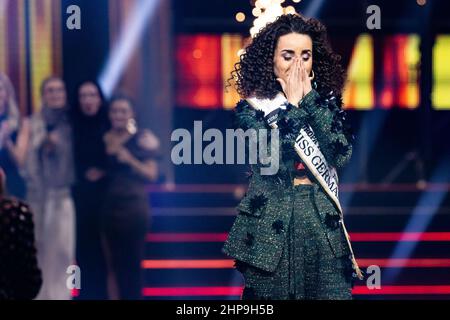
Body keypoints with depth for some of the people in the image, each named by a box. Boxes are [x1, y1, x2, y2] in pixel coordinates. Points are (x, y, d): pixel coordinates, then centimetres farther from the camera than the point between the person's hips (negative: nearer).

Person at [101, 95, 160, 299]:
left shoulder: (142, 139, -3)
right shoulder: (104, 139, 9)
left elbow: (152, 174, -6)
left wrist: (130, 160, -17)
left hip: (135, 207, -4)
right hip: (111, 206, 4)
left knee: (133, 262, -6)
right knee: (116, 261, 5)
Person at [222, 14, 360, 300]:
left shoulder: (326, 101, 8)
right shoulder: (252, 107, -2)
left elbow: (341, 155, -9)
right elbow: (271, 161, -18)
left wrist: (310, 99, -8)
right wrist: (293, 104, -11)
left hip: (322, 219, 2)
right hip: (271, 223, -2)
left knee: (333, 293, -4)